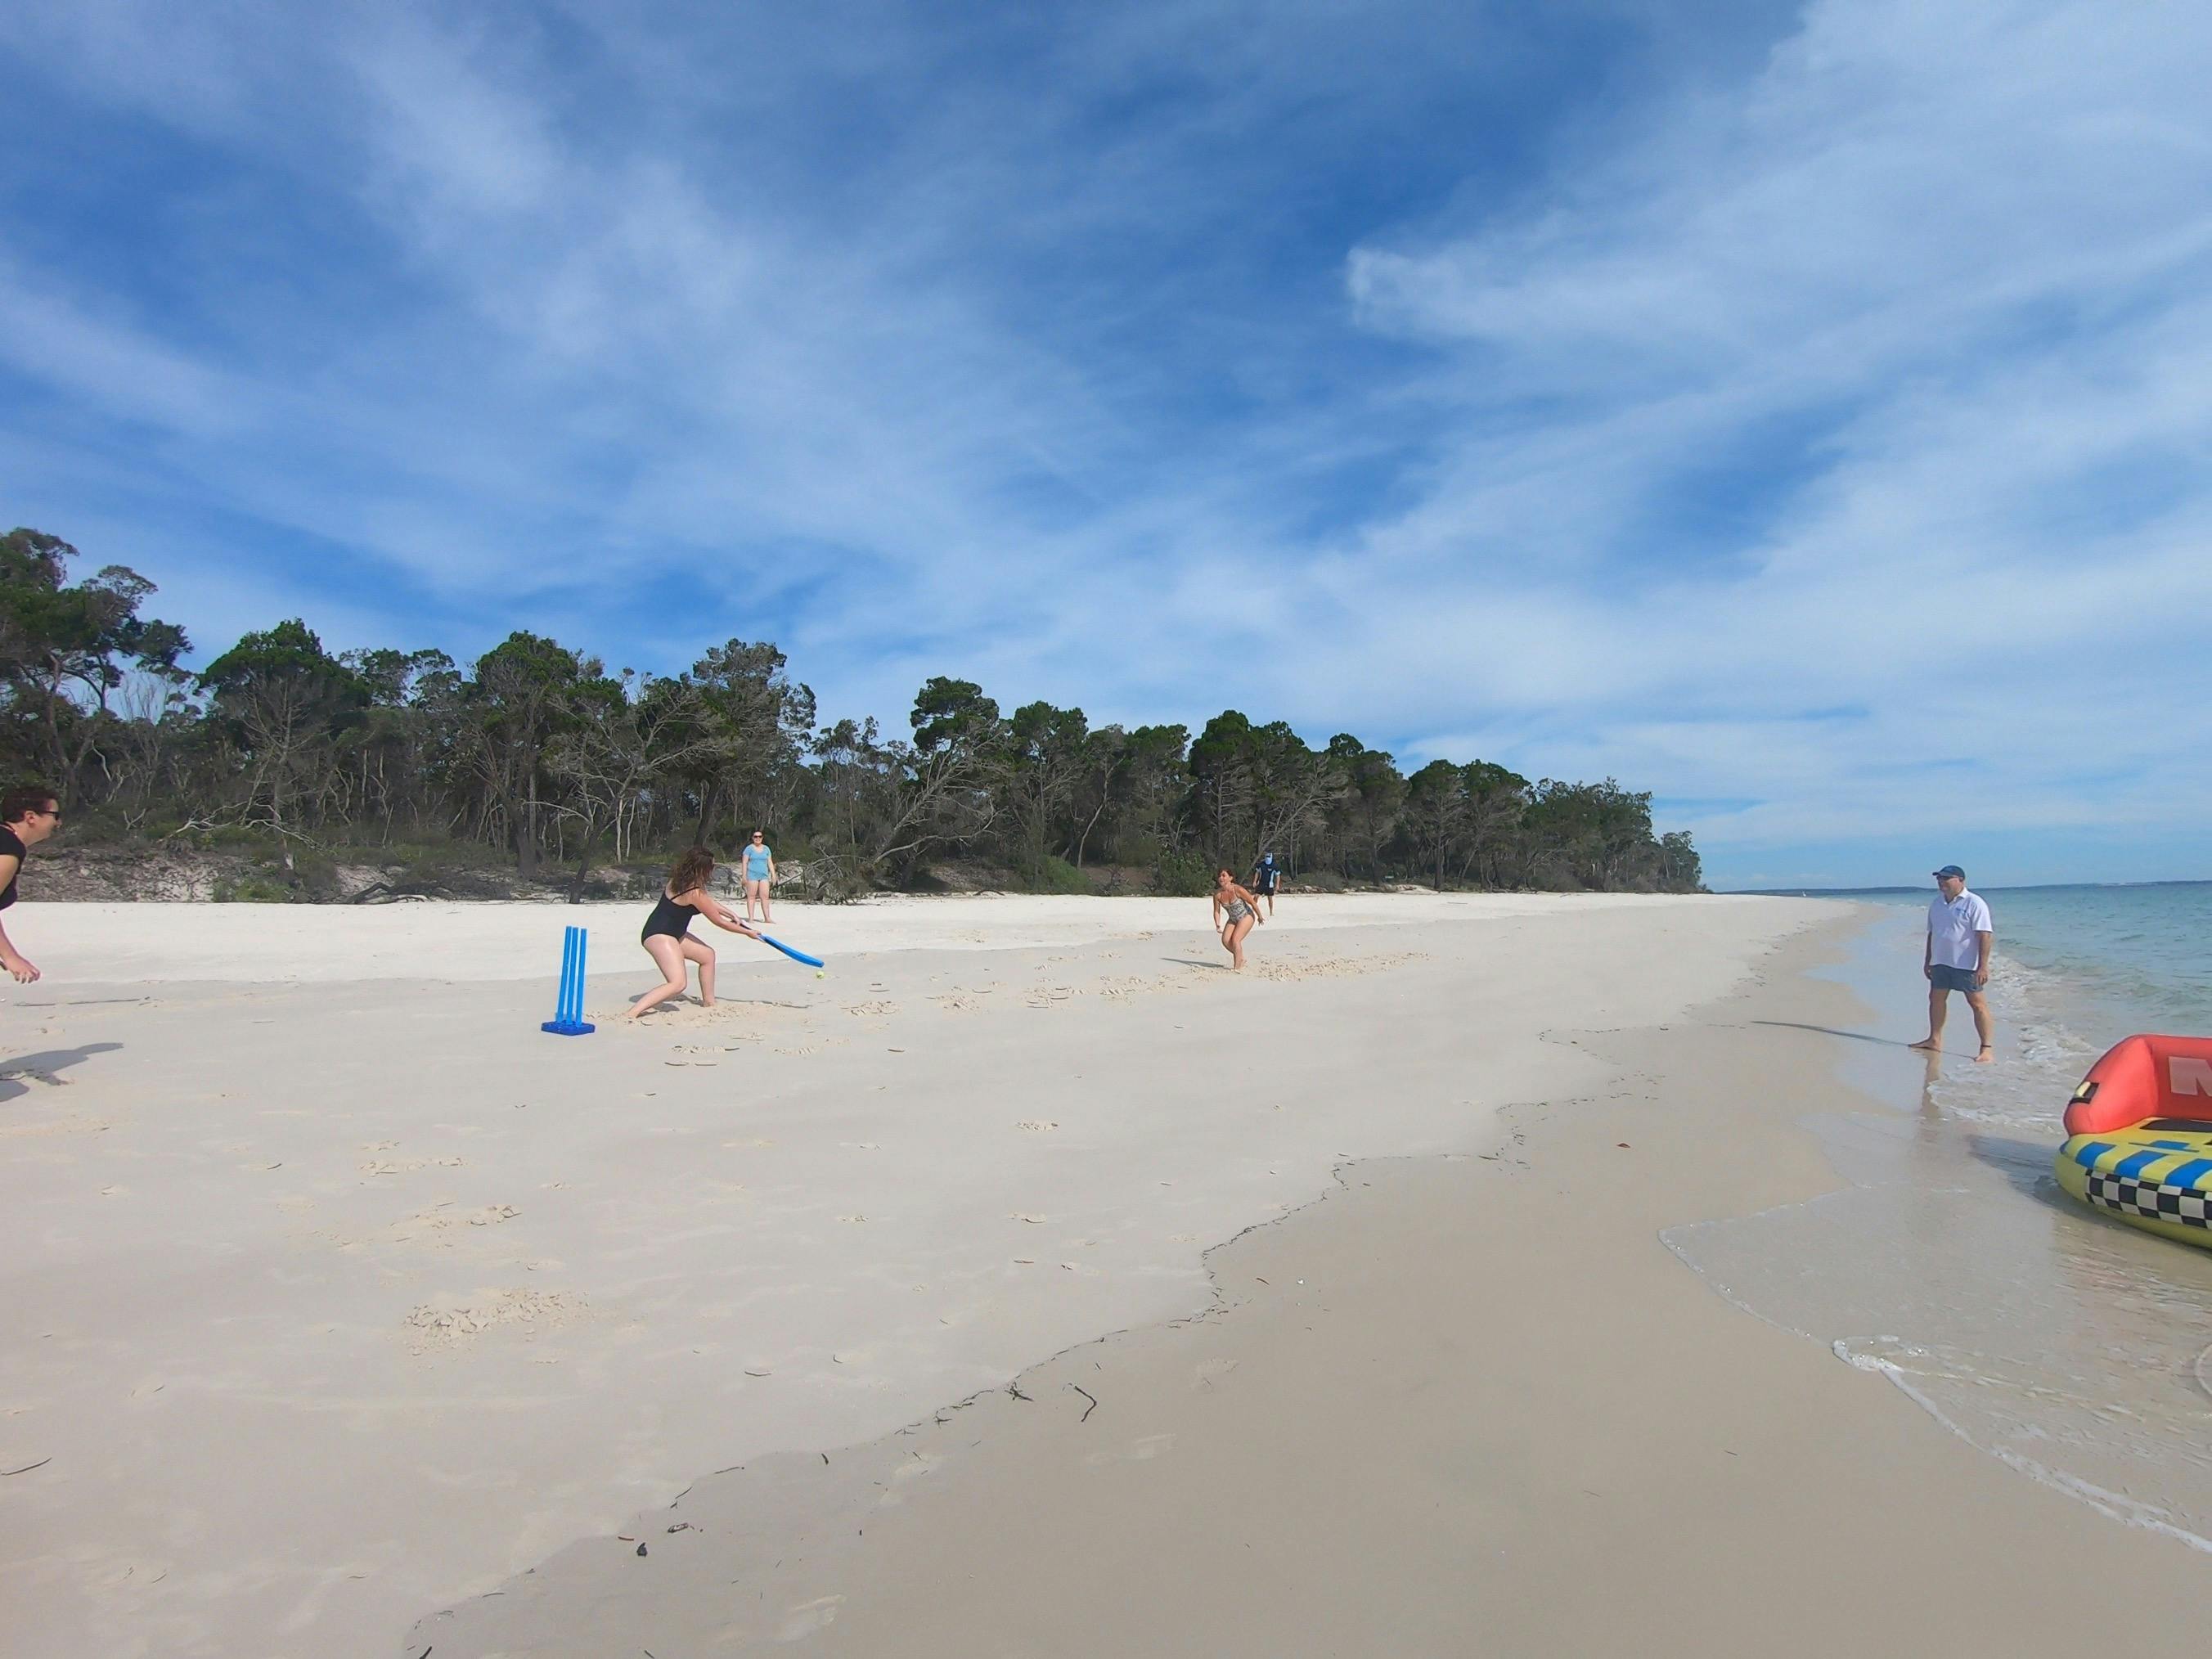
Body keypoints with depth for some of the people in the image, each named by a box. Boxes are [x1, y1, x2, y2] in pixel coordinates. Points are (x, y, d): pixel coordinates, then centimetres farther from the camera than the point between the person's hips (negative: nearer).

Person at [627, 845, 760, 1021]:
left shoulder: (680, 880, 4)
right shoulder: (695, 892, -21)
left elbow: (709, 899, 22)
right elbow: (720, 922, -10)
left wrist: (732, 915, 28)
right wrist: (748, 932, 2)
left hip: (670, 933, 11)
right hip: (659, 936, -11)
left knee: (707, 954, 21)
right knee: (678, 984, -23)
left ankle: (708, 1002, 30)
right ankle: (631, 1013, -28)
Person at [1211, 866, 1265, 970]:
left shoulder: (1238, 890, -25)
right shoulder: (1217, 894, -13)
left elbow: (1253, 903, -13)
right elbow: (1216, 911, -3)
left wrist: (1260, 917, -2)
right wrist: (1218, 925, -18)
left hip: (1246, 917, -5)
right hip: (1233, 919, 5)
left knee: (1235, 940, -19)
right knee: (1225, 940, -8)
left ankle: (1237, 967, -9)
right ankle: (1240, 958, 15)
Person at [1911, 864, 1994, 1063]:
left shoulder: (1974, 903, -11)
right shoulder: (1936, 903, 12)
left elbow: (1984, 935, -16)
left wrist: (1983, 966, -22)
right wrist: (1927, 961, 19)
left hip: (1967, 964, -7)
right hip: (1940, 962, 7)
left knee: (1977, 1003, -3)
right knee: (1936, 999, 12)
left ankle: (1987, 1048, -1)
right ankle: (1935, 1040, 23)